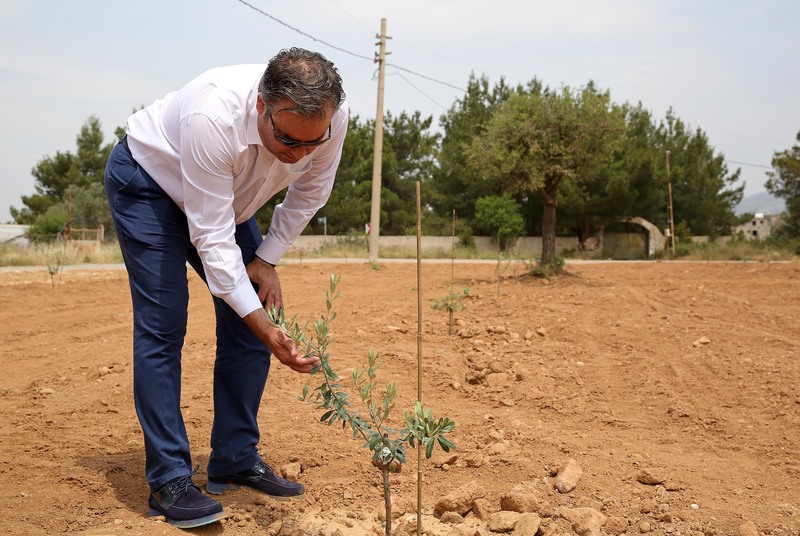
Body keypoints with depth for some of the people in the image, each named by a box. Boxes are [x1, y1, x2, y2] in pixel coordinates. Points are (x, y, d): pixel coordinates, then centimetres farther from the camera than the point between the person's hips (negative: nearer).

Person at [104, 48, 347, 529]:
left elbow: (309, 195, -6)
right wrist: (265, 328, -42)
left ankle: (236, 462, 10)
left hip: (227, 195, 6)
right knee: (162, 326, -14)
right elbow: (212, 240, -39)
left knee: (247, 322, -1)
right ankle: (169, 482, -9)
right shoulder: (214, 118, -43)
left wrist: (267, 259, -8)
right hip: (148, 181, -5)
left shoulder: (331, 118, -28)